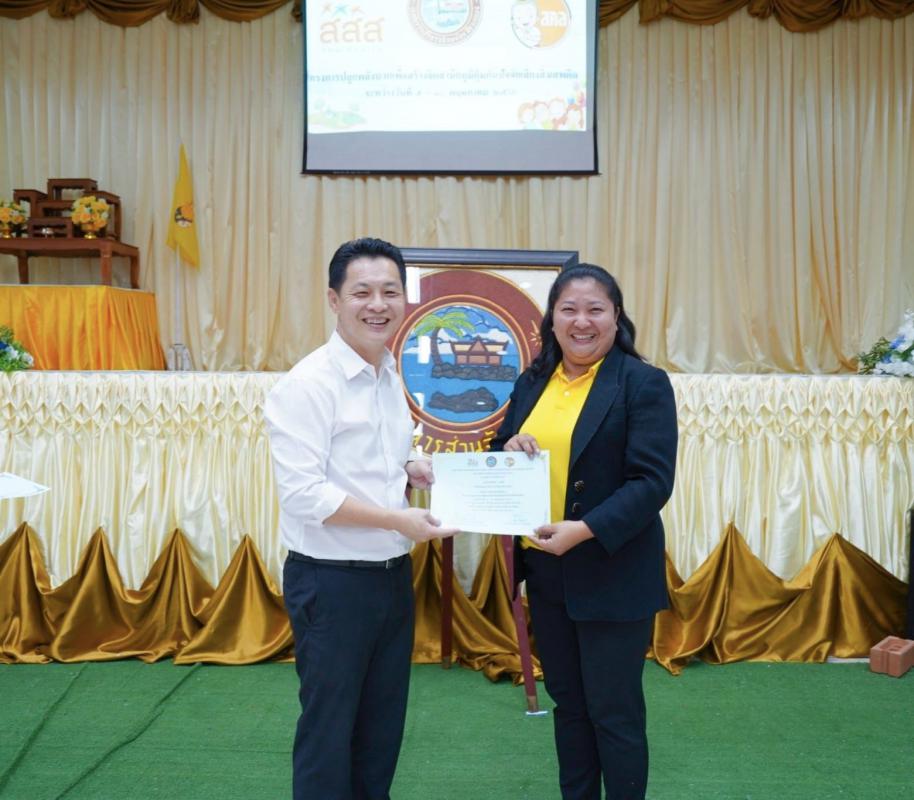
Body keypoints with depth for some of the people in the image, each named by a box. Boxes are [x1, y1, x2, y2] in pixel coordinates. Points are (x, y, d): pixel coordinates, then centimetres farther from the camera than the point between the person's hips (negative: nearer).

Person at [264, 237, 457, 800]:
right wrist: (399, 520, -23)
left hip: (394, 575, 8)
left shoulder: (390, 377, 8)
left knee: (383, 726, 19)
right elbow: (303, 494, -23)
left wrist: (411, 471, 1)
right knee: (329, 730, 8)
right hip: (332, 582, -7)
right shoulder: (308, 384, -17)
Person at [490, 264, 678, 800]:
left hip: (613, 574, -5)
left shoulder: (643, 383, -9)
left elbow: (653, 481, -16)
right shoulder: (532, 383, 8)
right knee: (568, 702, 18)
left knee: (613, 710, 7)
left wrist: (586, 530, -26)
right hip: (545, 571, 6)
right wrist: (508, 451, -10)